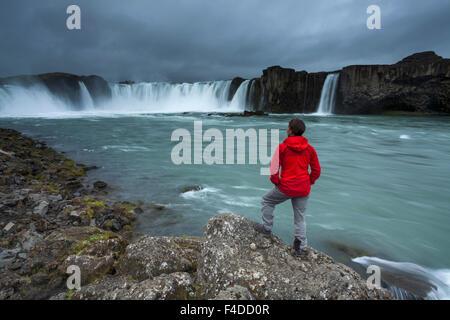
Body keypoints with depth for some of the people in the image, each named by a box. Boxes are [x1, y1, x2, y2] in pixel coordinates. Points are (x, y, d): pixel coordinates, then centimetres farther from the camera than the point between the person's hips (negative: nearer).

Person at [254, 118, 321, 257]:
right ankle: (301, 247, 20)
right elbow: (316, 170, 7)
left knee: (267, 200, 21)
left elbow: (274, 168, -15)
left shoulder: (282, 147, -10)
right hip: (303, 190, 4)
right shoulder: (310, 149, 3)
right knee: (300, 218, 15)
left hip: (286, 188, -4)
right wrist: (308, 183, 15)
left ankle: (267, 228, 26)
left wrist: (276, 183, -1)